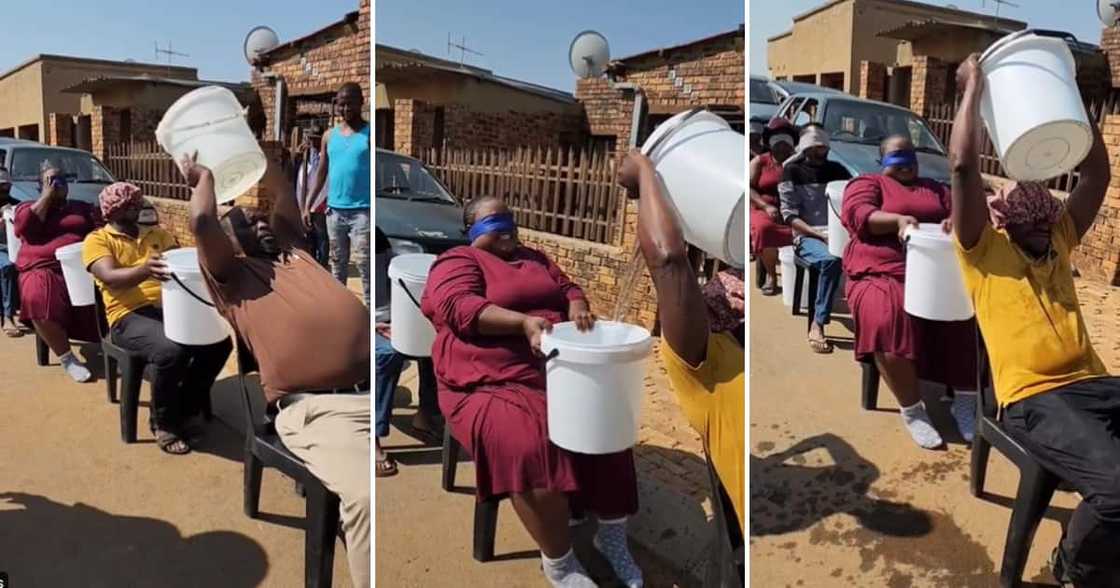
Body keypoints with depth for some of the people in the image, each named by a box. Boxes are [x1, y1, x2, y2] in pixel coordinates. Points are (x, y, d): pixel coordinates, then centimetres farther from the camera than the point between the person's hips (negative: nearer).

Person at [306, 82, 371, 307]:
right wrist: (308, 204, 10)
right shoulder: (329, 136, 10)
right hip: (334, 209, 5)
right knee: (337, 262, 14)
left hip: (362, 210, -5)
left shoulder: (370, 133, -4)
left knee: (364, 263, -7)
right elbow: (321, 172, 14)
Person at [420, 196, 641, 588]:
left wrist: (577, 306, -6)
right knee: (531, 446, -31)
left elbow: (568, 288, 20)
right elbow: (458, 307, -15)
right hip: (493, 384, -6)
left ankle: (612, 536, 1)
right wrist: (524, 321, -28)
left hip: (562, 371, 7)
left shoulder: (534, 258, 25)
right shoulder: (458, 261, 2)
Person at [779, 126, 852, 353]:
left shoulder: (838, 170, 20)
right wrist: (820, 235, -15)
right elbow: (789, 215, -4)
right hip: (807, 236, -4)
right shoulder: (792, 171, 5)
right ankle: (818, 324, -28)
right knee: (831, 259, -37)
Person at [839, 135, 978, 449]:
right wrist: (899, 220, -23)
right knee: (889, 322, -35)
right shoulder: (867, 183, 15)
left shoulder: (935, 188, 29)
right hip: (882, 276, -4)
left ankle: (964, 402, -13)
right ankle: (911, 410, -19)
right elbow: (855, 215, -6)